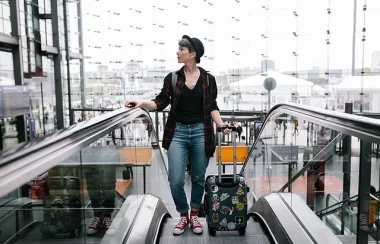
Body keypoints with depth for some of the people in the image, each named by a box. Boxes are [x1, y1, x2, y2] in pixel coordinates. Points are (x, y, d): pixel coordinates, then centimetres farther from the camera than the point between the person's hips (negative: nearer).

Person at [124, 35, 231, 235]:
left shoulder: (208, 79, 2)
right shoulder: (172, 78, 4)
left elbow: (212, 106, 4)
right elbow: (161, 102, 0)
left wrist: (221, 125, -9)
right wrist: (142, 103, -16)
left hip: (201, 132, 0)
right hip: (178, 132, 1)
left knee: (198, 178, 10)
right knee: (175, 180, -3)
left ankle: (194, 215, 31)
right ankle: (183, 216, 21)